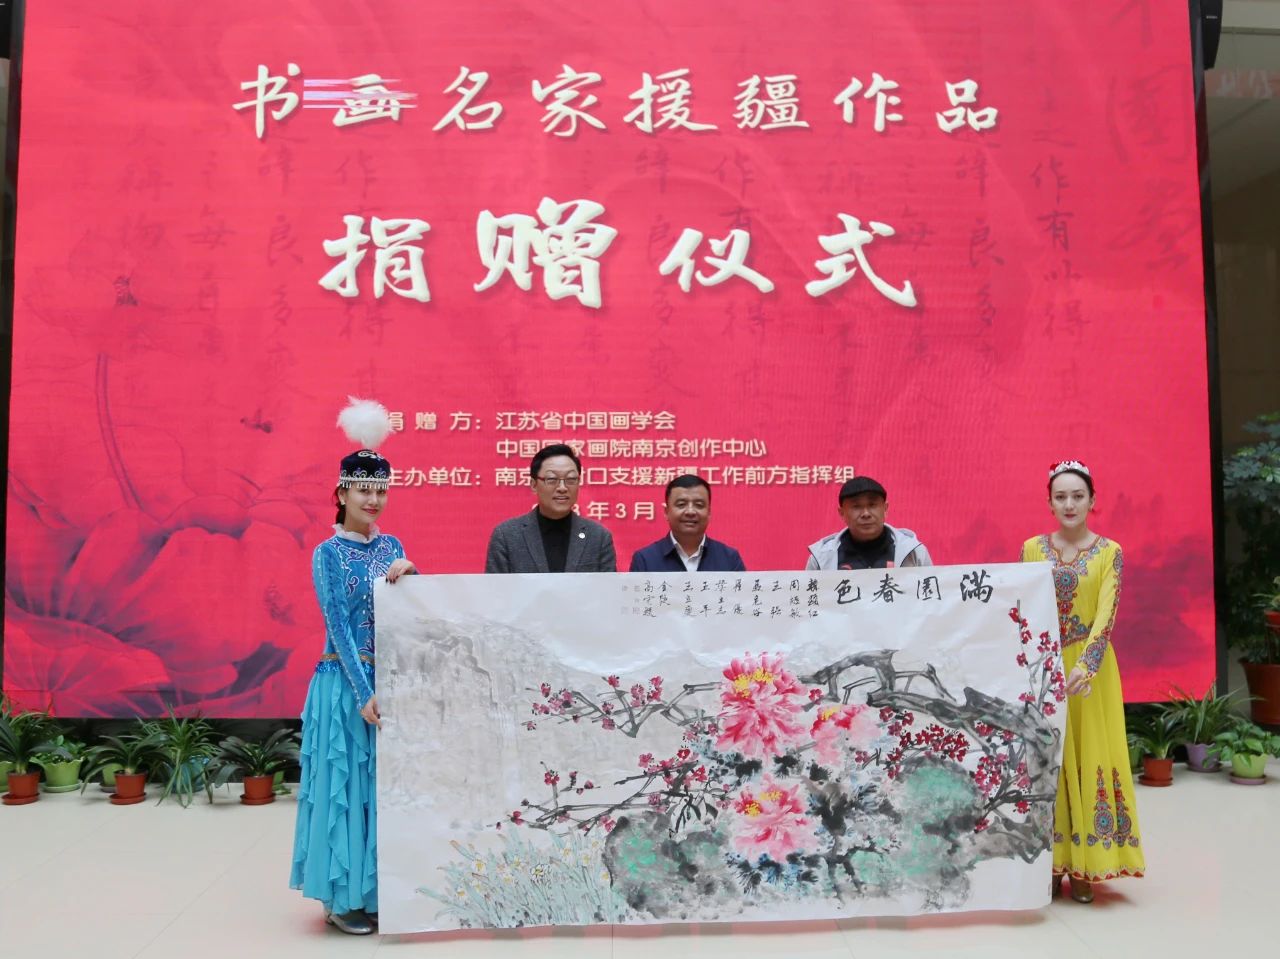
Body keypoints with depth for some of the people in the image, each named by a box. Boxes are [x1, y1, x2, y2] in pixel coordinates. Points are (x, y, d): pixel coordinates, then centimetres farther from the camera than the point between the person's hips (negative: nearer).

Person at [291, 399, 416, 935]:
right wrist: (363, 693, -18)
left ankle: (379, 890, 25)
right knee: (345, 783, 2)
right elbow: (339, 627, -13)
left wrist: (407, 578, -12)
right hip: (346, 683, -5)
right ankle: (342, 898, 16)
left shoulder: (392, 547, 8)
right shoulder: (329, 553, -7)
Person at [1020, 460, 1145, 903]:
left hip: (1091, 670, -1)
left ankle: (1083, 867, 15)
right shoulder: (1032, 548, 4)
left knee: (1090, 758, 3)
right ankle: (1050, 864, 16)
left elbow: (1106, 615, -13)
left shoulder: (1109, 551, -2)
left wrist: (1084, 665, -27)